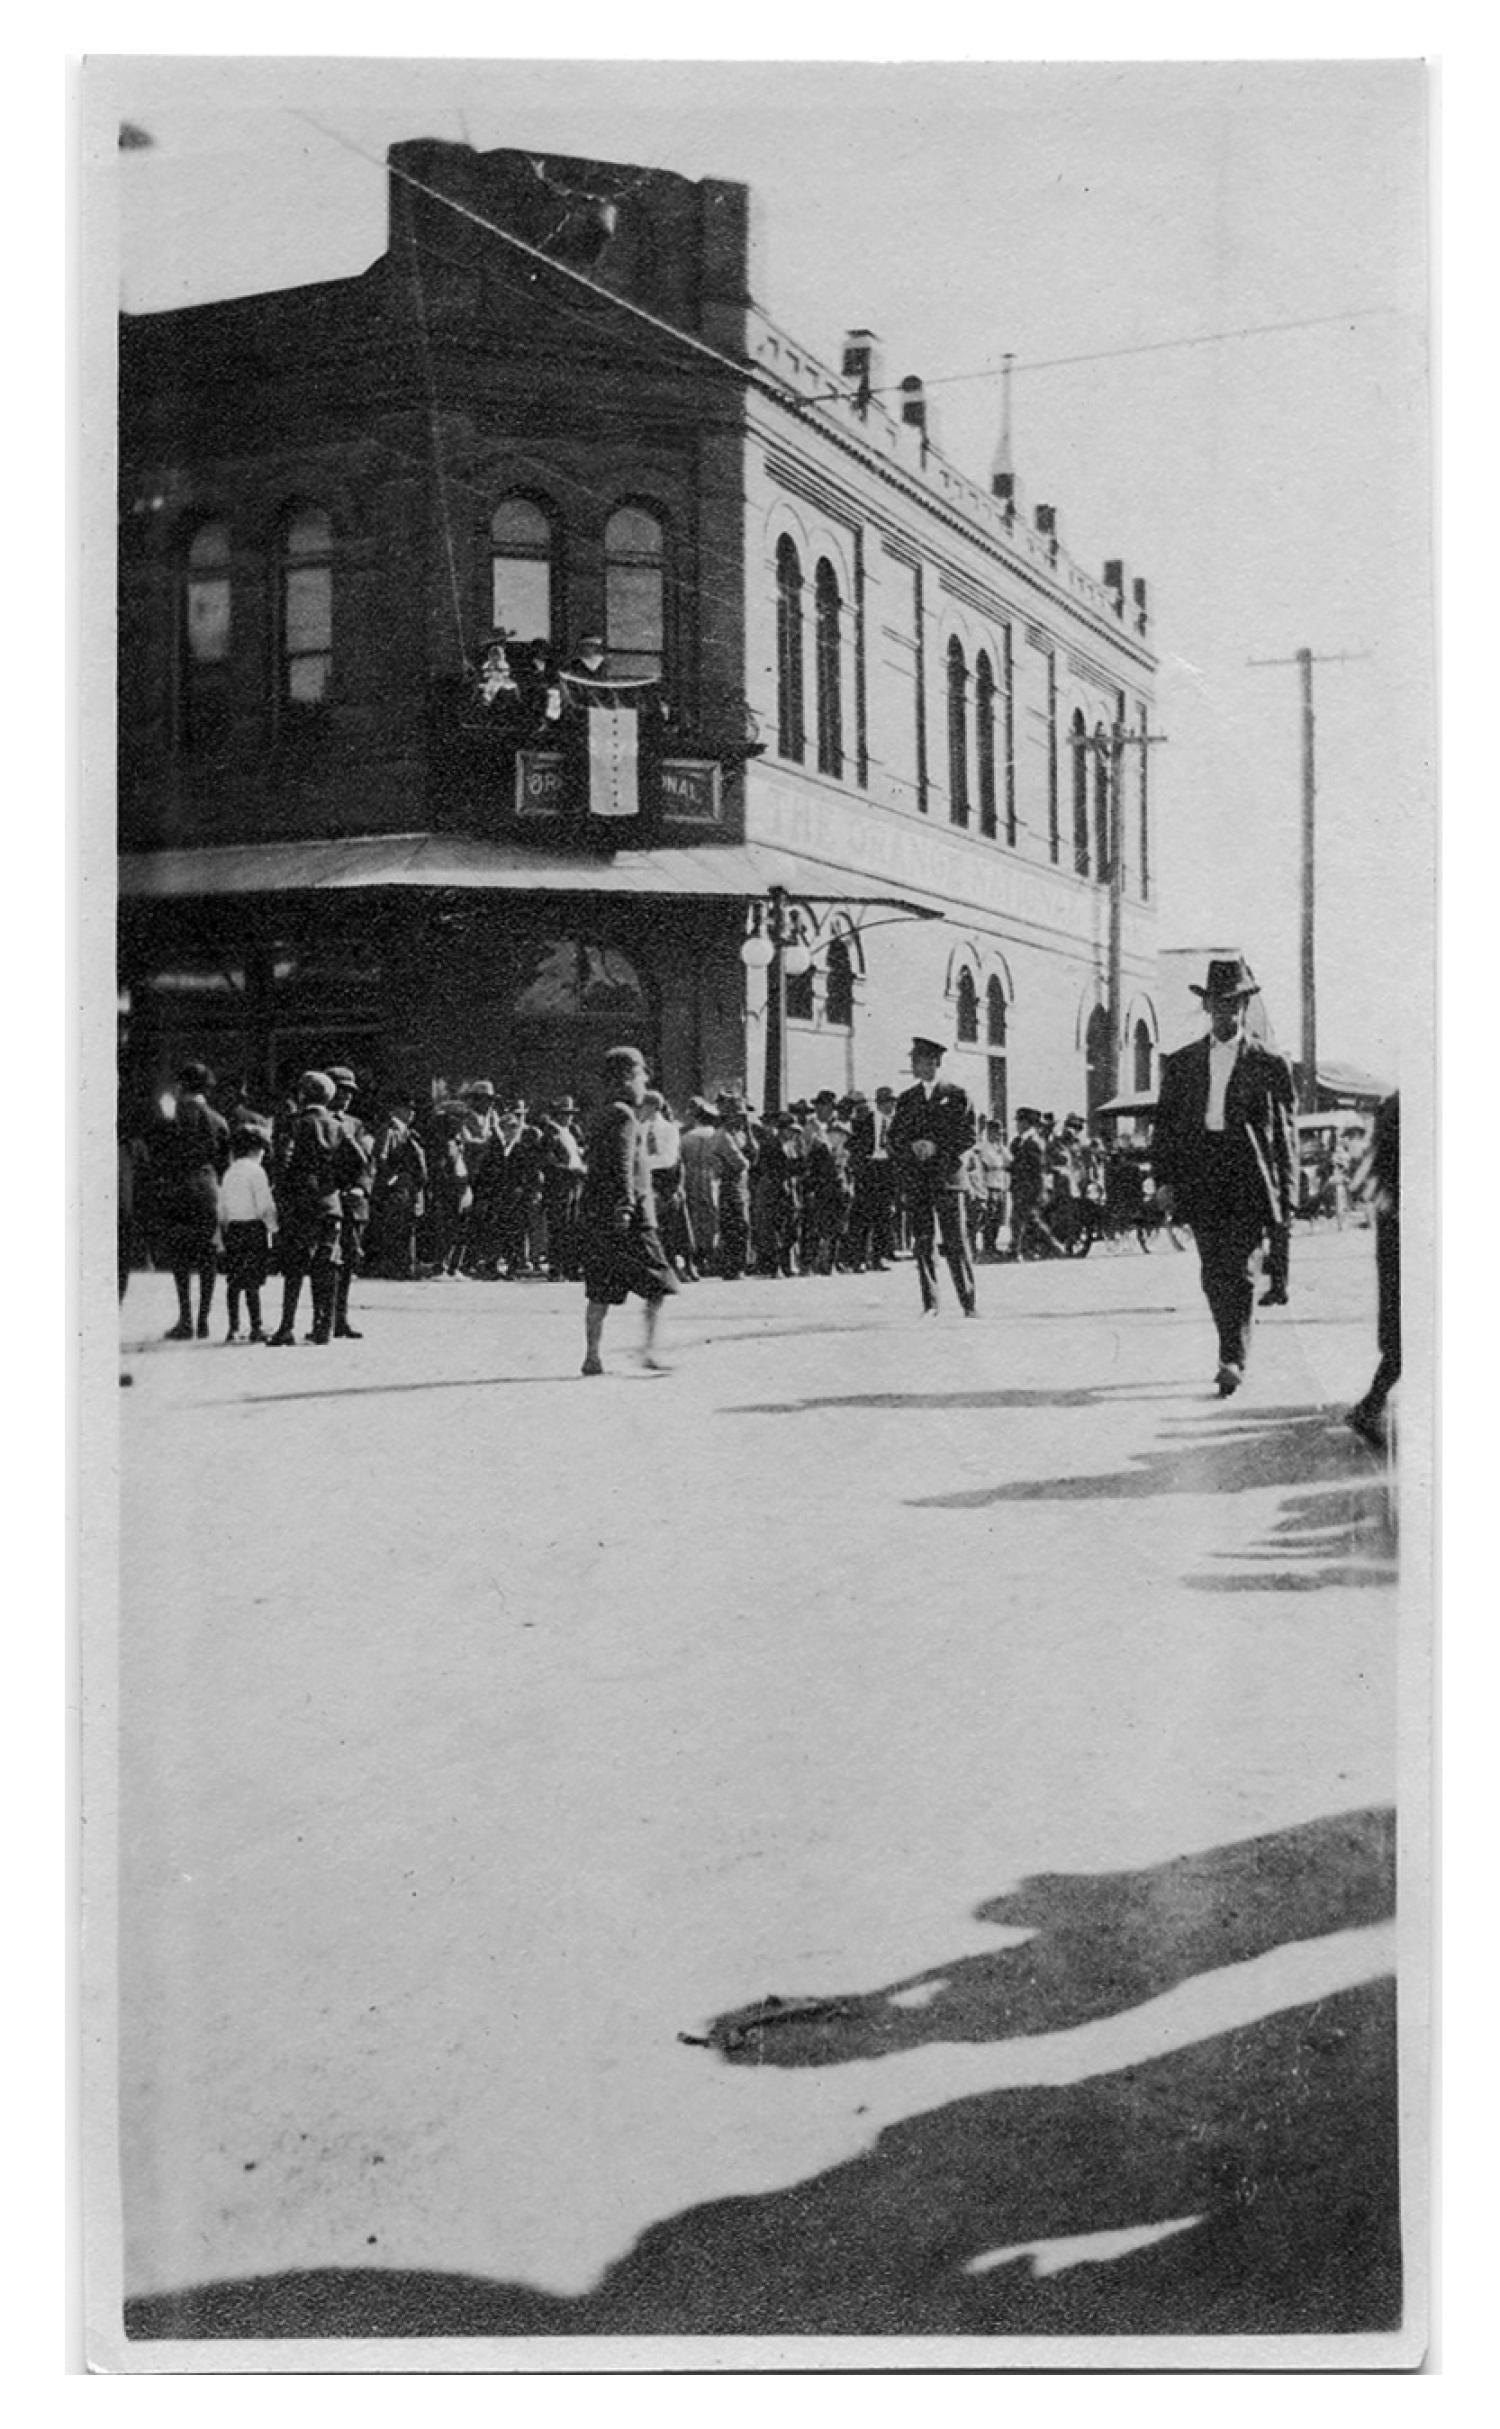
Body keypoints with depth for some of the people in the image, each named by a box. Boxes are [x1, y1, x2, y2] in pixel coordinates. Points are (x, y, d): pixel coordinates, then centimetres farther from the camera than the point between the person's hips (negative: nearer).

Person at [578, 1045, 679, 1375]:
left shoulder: (600, 1116, 18)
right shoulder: (624, 1116, -10)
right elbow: (622, 1165, -19)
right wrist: (626, 1206, -24)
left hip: (594, 1212, 9)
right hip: (627, 1215, -9)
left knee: (600, 1291, 8)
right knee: (658, 1284, -3)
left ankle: (592, 1356, 5)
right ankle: (649, 1348, -8)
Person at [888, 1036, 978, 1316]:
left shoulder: (955, 1095, 4)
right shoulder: (906, 1098, 15)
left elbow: (968, 1136, -1)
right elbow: (895, 1138, 13)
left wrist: (936, 1147, -13)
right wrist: (912, 1148, -7)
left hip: (947, 1178, -3)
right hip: (916, 1182, 3)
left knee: (955, 1243, -5)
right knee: (921, 1243, 0)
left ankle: (969, 1303, 0)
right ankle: (929, 1304, 5)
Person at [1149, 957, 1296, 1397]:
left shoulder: (1269, 1064, 5)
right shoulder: (1181, 1063, 13)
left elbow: (1285, 1131, 5)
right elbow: (1165, 1125, 12)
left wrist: (1285, 1195, 0)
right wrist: (1164, 1179, 0)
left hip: (1248, 1182, -3)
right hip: (1200, 1183, 3)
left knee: (1241, 1272, -10)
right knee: (1213, 1276, 6)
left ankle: (1234, 1361, -12)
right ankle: (1234, 1353, 19)